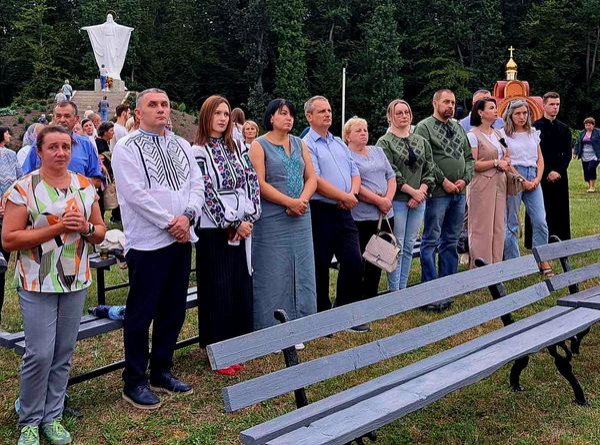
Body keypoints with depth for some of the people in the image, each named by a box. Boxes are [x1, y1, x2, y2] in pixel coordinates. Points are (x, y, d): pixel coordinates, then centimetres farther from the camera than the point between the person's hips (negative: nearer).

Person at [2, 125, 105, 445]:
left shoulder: (85, 186, 7)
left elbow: (100, 232, 13)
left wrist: (86, 228, -11)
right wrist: (56, 228, -20)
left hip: (76, 282, 4)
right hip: (38, 285, -4)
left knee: (64, 354, 10)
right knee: (39, 355, -3)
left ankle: (52, 417, 23)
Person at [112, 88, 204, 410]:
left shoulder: (181, 146, 14)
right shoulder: (127, 148, -5)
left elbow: (197, 183, 9)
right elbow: (136, 193, -15)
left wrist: (188, 215, -10)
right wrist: (170, 222, -15)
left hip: (181, 238, 7)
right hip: (147, 241, -6)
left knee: (173, 310, 13)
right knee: (141, 313, 0)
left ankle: (161, 372, 27)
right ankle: (134, 382, 12)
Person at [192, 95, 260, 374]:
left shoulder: (235, 147, 12)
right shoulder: (199, 152, -6)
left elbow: (252, 180, 7)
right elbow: (208, 193, -12)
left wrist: (249, 218, -5)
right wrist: (233, 224, -13)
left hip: (242, 228, 6)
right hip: (214, 230, -6)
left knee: (241, 287, 9)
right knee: (217, 289, -1)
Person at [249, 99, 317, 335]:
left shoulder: (300, 144, 13)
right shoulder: (259, 146, -3)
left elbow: (312, 178, 9)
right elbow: (259, 184, -12)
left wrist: (302, 201, -10)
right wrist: (289, 202, -15)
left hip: (300, 218, 6)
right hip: (271, 220, -5)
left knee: (300, 271, 8)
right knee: (274, 274, -2)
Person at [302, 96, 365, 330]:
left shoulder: (340, 144, 18)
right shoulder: (307, 145, -6)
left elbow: (355, 173, 16)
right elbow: (315, 180, -16)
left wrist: (352, 193, -5)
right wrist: (344, 197, -12)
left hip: (344, 212, 7)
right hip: (321, 212, -6)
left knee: (354, 262, 4)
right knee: (320, 266, 3)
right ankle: (322, 316, 16)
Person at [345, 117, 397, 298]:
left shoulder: (377, 151, 17)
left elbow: (391, 177, 12)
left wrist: (388, 199, -5)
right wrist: (379, 201, -15)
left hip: (385, 215, 7)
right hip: (362, 217, -6)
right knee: (362, 261, -2)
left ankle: (372, 296, 22)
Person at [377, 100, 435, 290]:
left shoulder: (421, 142, 14)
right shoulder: (385, 142, -2)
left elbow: (429, 170, 10)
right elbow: (391, 173, -11)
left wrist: (422, 191, -6)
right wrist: (413, 192, -12)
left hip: (418, 200, 5)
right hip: (397, 200, -5)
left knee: (409, 246, 9)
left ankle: (403, 288, 17)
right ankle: (394, 291, 2)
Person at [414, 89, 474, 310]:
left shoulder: (458, 127, 18)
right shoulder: (424, 127, -4)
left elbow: (469, 156, 17)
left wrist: (465, 179, 1)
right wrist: (443, 180, -15)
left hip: (459, 193, 7)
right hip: (438, 193, -7)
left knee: (451, 241, 12)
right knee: (431, 241, -4)